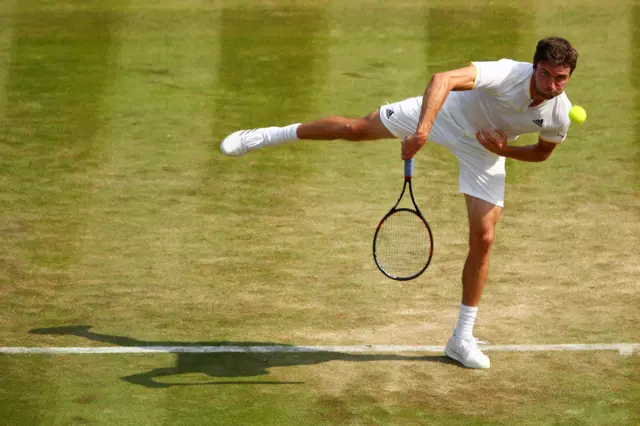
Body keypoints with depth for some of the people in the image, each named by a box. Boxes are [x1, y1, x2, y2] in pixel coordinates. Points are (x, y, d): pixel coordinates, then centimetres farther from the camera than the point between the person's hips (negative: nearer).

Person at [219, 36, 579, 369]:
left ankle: (463, 339, 8)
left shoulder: (560, 114, -25)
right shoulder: (508, 74, -39)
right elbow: (443, 79, -50)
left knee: (483, 238, -5)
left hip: (485, 149, 2)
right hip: (447, 111, -2)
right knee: (357, 128, 3)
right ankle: (268, 136, 28)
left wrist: (504, 148, -22)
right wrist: (421, 131, -62)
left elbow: (543, 153, -2)